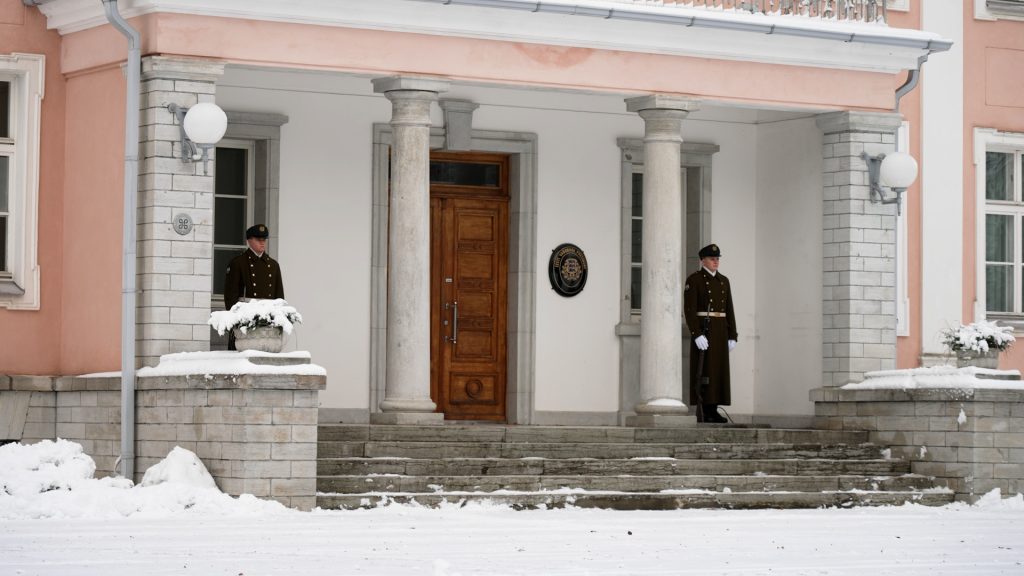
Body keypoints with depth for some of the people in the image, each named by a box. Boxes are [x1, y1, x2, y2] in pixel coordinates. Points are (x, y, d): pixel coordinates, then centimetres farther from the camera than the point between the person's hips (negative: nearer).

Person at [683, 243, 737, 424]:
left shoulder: (723, 281, 14)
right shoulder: (693, 280, -6)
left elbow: (729, 310, 14)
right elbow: (689, 309, -13)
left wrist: (732, 336, 7)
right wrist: (696, 334, -21)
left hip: (720, 330, 7)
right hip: (702, 329, -7)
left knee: (718, 370, 5)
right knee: (703, 370, -8)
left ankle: (712, 410, 9)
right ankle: (702, 411, -6)